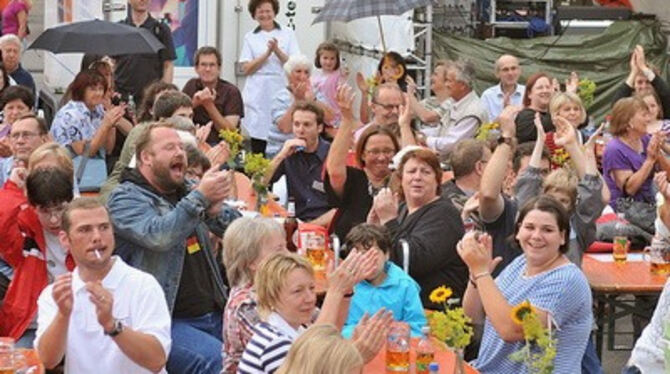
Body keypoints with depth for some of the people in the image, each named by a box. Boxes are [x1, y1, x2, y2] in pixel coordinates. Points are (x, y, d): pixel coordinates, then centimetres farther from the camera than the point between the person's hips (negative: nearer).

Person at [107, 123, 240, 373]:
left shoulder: (186, 193, 17)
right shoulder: (125, 198, -3)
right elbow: (158, 236, -23)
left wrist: (217, 210, -10)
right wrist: (201, 197, -21)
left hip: (214, 315, 7)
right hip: (166, 322, -7)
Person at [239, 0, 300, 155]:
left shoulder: (288, 34, 9)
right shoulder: (250, 37, 11)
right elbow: (246, 69, 1)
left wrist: (277, 50, -14)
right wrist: (267, 53, -9)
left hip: (281, 92, 0)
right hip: (257, 94, 1)